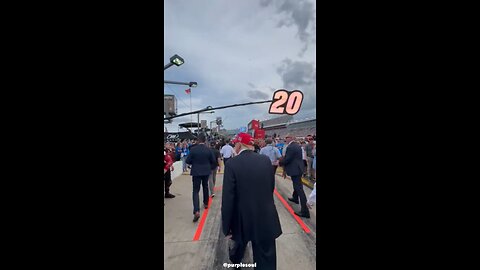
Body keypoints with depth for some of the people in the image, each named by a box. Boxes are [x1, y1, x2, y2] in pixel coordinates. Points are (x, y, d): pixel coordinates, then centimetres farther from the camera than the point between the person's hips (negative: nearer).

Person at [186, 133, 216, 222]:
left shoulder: (193, 149, -14)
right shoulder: (208, 149, -8)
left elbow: (187, 161, -10)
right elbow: (213, 161, -3)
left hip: (196, 172, -2)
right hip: (206, 171, 3)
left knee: (195, 191, 0)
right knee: (205, 187, 24)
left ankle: (196, 211, -13)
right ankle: (206, 203, 40)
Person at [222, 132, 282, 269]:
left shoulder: (232, 164, -17)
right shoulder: (266, 160, -5)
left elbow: (227, 198, -17)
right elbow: (271, 187, 6)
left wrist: (226, 226, -7)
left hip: (243, 218, 0)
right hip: (266, 218, 1)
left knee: (240, 244, 30)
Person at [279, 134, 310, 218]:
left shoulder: (290, 147, -21)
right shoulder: (297, 145, 10)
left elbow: (287, 159, -20)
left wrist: (280, 163, -2)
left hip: (294, 169, -10)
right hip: (298, 167, 10)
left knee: (299, 188, -9)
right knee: (297, 185, 28)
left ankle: (304, 211, -7)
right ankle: (295, 198, 51)